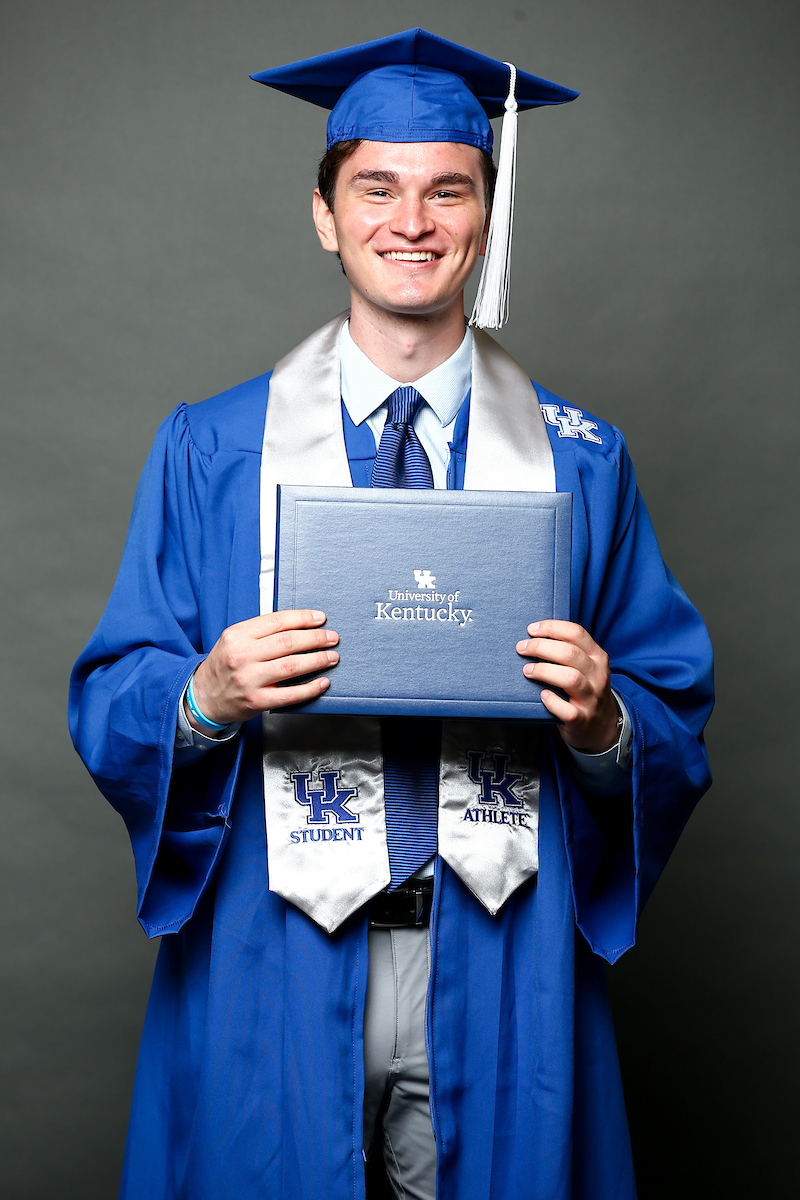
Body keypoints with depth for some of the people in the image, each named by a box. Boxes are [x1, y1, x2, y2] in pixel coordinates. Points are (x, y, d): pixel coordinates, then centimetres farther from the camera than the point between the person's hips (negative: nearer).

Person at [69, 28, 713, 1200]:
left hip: (497, 972, 1)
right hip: (274, 968, 0)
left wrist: (605, 720, -18)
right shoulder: (208, 451, 2)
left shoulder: (579, 460, 3)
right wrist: (204, 697, -19)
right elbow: (109, 705, 1)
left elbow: (678, 716, 3)